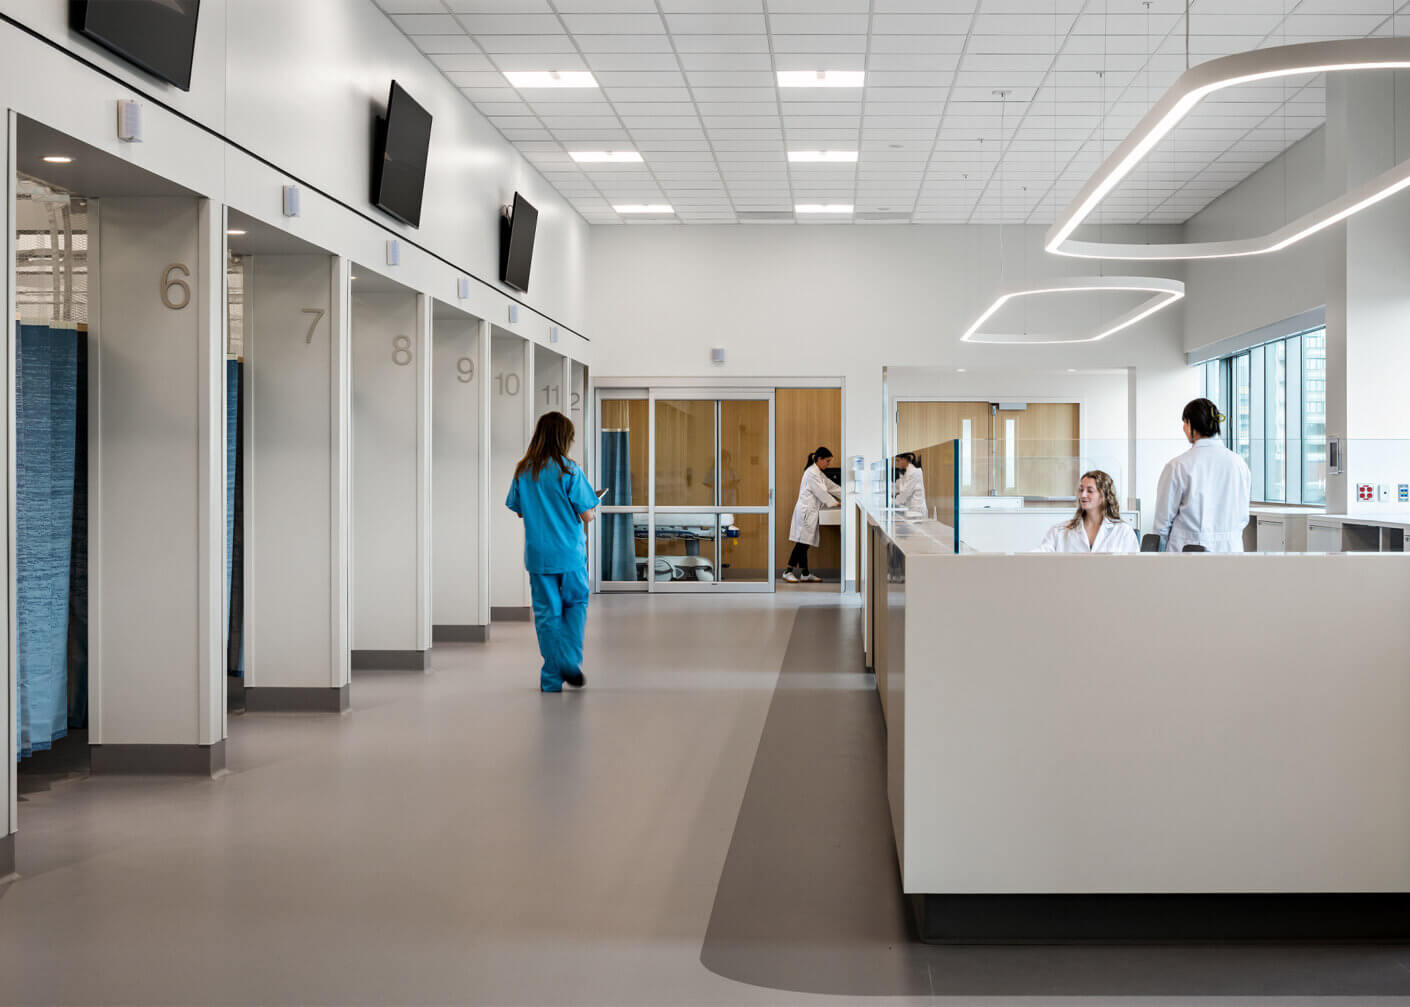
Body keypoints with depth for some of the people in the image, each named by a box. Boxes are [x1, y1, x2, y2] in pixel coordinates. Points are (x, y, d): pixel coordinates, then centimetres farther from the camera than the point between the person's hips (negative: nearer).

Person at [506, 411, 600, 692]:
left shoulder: (523, 471, 1)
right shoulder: (569, 471, -11)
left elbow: (519, 510, 10)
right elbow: (586, 514, -10)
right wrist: (590, 513, 12)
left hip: (537, 553, 3)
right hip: (570, 552, -3)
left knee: (546, 611, 8)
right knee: (575, 604, 16)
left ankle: (552, 677, 10)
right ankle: (570, 661, 1)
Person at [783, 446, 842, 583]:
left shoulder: (818, 473, 18)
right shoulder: (811, 473, -13)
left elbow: (832, 487, 21)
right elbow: (821, 492, -15)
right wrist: (837, 504, -9)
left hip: (811, 512, 10)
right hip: (806, 511, -10)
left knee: (804, 544, 9)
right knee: (801, 543, -9)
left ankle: (805, 574, 9)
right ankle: (788, 572, -5)